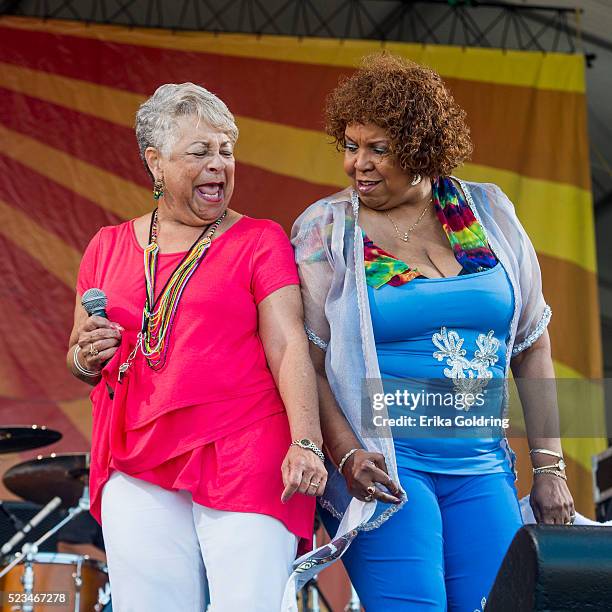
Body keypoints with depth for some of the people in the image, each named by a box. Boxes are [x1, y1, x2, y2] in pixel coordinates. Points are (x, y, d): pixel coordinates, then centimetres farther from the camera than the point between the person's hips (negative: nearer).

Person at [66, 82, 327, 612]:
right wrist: (86, 357, -2)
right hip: (138, 471, 3)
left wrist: (305, 441, -19)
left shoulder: (260, 240, 5)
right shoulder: (108, 248, 14)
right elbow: (79, 361, 22)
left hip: (245, 465, -3)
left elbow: (289, 347, -5)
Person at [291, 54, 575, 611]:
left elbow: (531, 343, 12)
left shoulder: (487, 213, 8)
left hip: (482, 468, 3)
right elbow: (305, 361, -4)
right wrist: (346, 452, -18)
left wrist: (549, 465, 9)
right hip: (383, 466, -3)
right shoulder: (326, 230, 0)